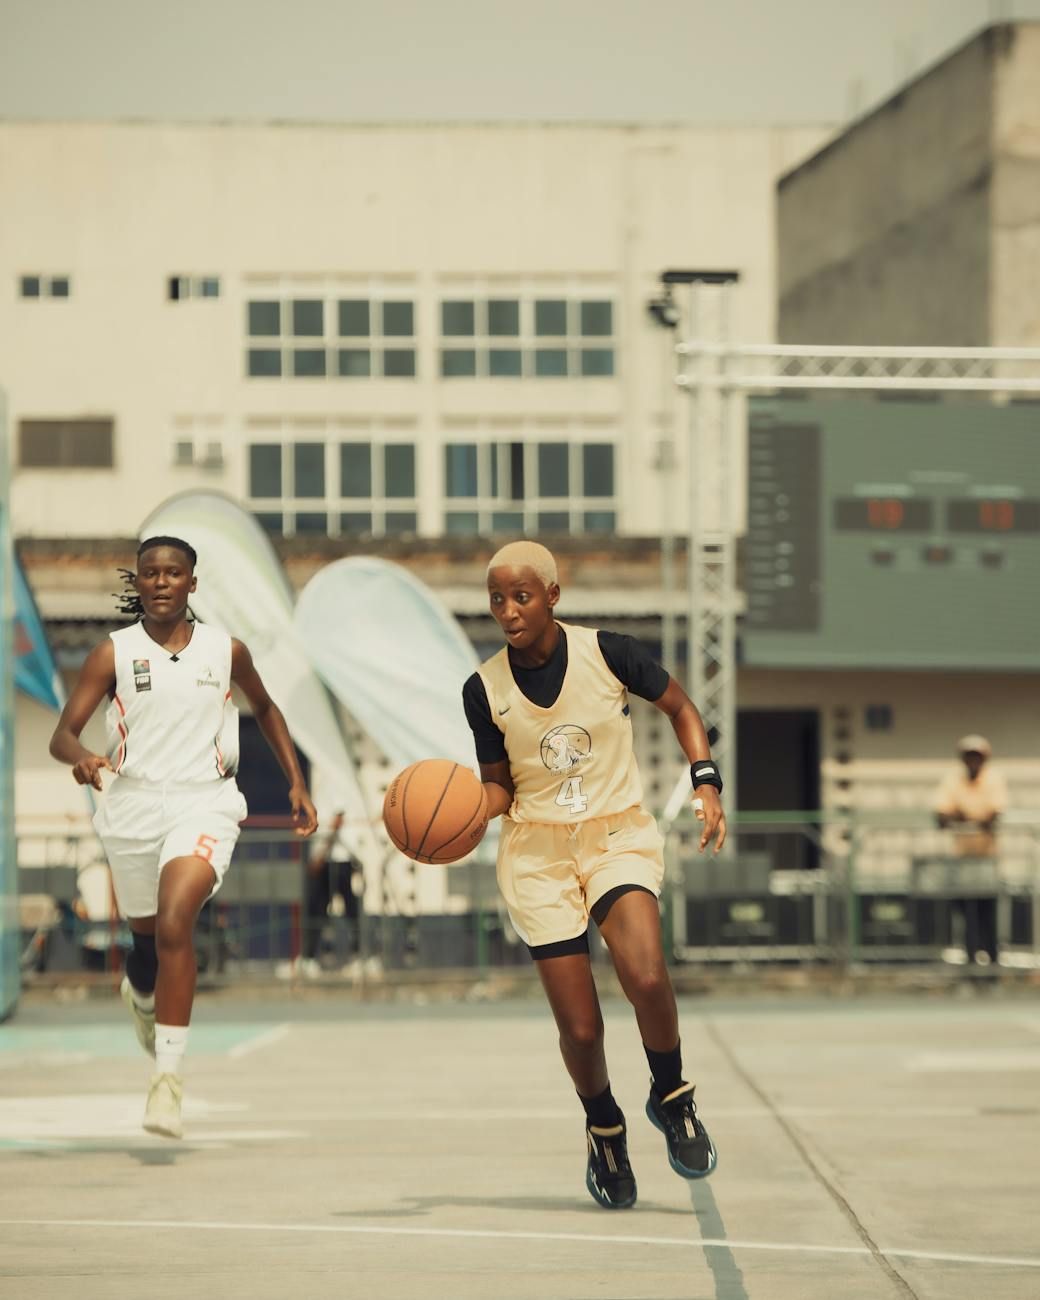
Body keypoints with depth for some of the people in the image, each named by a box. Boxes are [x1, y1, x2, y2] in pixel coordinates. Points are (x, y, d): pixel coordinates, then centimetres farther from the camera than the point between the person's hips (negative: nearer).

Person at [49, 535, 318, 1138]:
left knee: (175, 922, -25)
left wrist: (297, 783, 16)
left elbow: (266, 708, 21)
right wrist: (81, 756, -30)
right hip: (134, 804, 2)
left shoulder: (226, 651, 2)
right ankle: (143, 998, 56)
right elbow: (63, 733, -7)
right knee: (147, 939, 16)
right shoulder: (114, 653, -2)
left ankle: (169, 1072, -24)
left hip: (204, 801, -1)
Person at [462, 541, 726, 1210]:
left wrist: (706, 784, -5)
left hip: (619, 832, -1)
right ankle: (605, 1131, 26)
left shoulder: (607, 653, -8)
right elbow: (501, 788, 9)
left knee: (646, 975, -29)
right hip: (538, 847, 2)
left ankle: (672, 1098, -1)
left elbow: (680, 707, 7)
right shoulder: (485, 689, -2)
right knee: (580, 1028, -5)